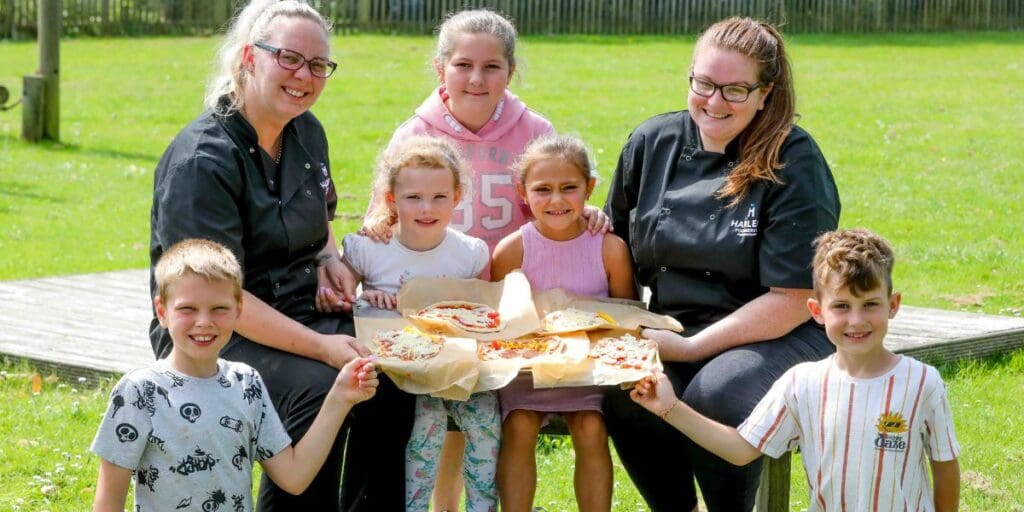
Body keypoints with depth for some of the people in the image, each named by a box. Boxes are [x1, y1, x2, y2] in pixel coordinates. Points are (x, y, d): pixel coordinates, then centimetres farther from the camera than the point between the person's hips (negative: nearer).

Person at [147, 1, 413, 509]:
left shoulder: (307, 132, 7)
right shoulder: (202, 160, -18)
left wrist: (330, 257, 3)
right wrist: (319, 346, -29)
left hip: (301, 314, 7)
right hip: (215, 335, -7)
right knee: (319, 388, -32)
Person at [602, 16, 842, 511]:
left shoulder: (794, 163, -10)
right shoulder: (653, 141, 4)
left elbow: (793, 300, -13)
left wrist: (693, 347, -17)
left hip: (778, 336, -4)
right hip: (673, 328, 4)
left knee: (714, 396, -35)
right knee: (623, 389, -28)